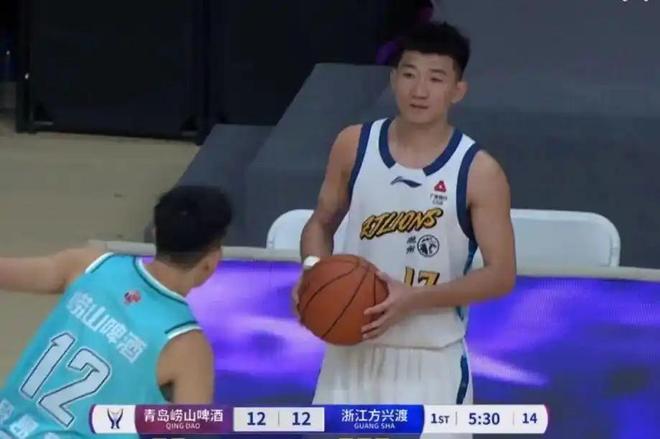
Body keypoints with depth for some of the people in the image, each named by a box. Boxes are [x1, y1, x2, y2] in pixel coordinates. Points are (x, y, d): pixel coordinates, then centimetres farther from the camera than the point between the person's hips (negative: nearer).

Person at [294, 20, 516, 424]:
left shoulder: (478, 172, -13)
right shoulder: (355, 146, -2)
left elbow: (501, 275, -12)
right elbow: (321, 224, 11)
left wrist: (415, 298, -25)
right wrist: (314, 270, -12)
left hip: (431, 362, -3)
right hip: (354, 351, 3)